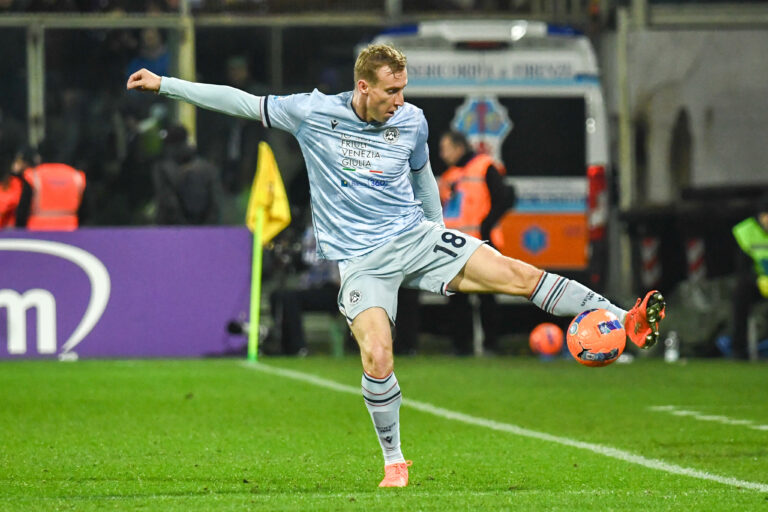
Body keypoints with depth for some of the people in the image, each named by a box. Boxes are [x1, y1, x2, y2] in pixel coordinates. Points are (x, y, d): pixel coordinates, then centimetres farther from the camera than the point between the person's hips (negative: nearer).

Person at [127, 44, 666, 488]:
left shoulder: (412, 121, 1)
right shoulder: (313, 113, -7)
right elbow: (241, 102, 1)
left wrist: (439, 237, 28)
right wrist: (165, 85, 0)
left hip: (416, 237, 2)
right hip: (360, 261, -2)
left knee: (518, 274, -12)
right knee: (376, 356, -23)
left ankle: (623, 322, -9)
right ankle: (394, 462, -3)